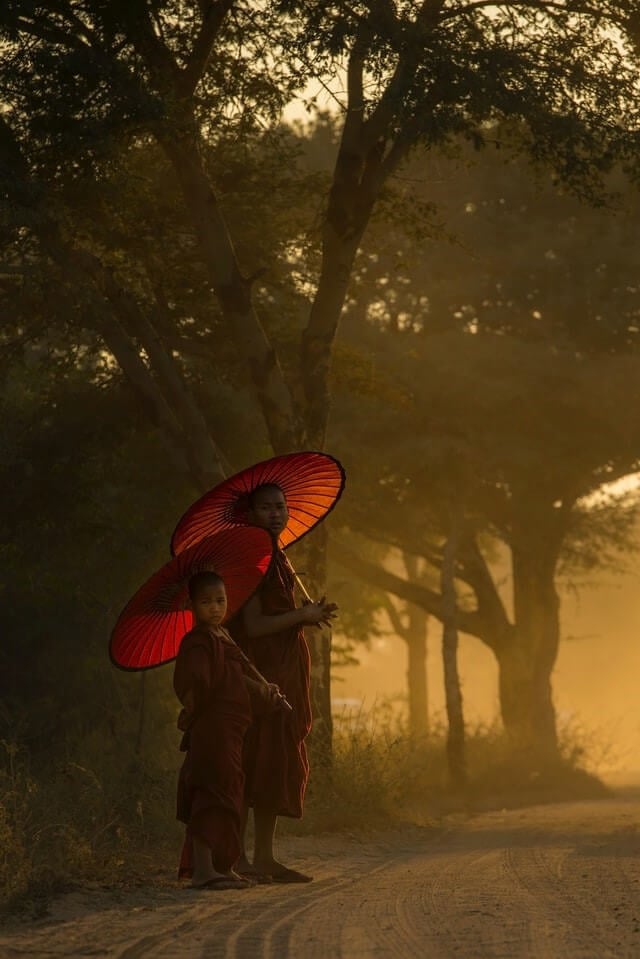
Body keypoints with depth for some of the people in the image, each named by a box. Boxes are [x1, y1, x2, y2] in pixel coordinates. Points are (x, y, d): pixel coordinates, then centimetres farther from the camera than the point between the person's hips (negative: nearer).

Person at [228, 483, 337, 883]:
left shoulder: (278, 560, 18)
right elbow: (253, 625, -19)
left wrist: (310, 616, 7)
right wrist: (302, 614, -9)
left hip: (284, 672, 10)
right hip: (259, 672, -10)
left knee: (278, 764, 9)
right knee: (254, 761, -12)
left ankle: (265, 858, 13)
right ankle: (239, 858, -12)